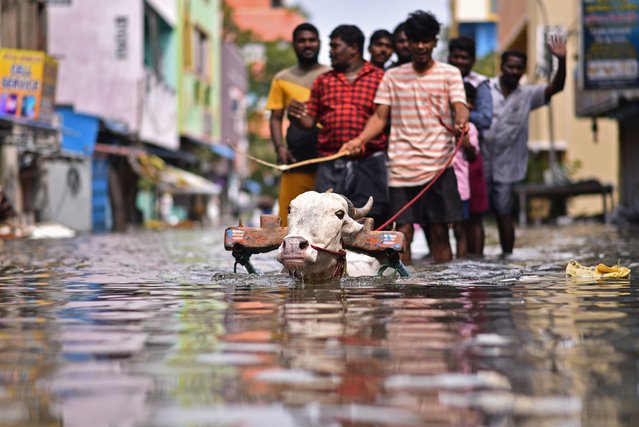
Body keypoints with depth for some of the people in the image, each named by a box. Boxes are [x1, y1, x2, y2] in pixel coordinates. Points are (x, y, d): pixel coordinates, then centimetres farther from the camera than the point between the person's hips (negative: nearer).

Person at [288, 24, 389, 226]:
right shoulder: (323, 81, 15)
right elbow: (310, 121, 11)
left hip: (368, 163, -2)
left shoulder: (379, 78, 5)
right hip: (330, 165, 2)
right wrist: (298, 115, -10)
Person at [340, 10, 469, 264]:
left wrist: (460, 123, -33)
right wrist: (360, 140, -11)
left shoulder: (449, 74, 6)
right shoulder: (392, 77, 12)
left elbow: (459, 107, -8)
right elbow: (380, 117, 8)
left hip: (438, 164, -1)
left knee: (439, 231, -1)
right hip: (402, 166, 2)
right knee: (403, 232, -1)